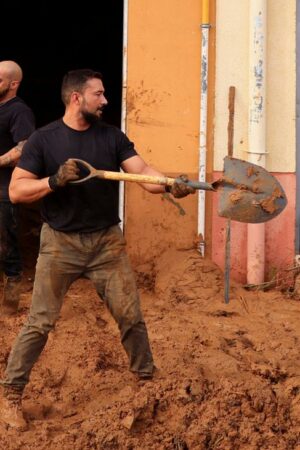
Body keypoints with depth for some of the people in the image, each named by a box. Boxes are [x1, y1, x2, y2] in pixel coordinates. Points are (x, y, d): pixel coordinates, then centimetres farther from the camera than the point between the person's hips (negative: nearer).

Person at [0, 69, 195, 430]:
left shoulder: (112, 137, 2)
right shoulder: (43, 140, -6)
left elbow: (142, 171, -9)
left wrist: (171, 185, -30)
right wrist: (55, 180, -25)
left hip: (107, 241, 3)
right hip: (60, 242, -3)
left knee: (131, 316, 4)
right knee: (40, 322, -3)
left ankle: (146, 379, 24)